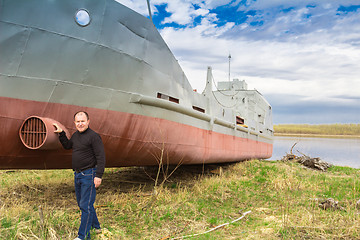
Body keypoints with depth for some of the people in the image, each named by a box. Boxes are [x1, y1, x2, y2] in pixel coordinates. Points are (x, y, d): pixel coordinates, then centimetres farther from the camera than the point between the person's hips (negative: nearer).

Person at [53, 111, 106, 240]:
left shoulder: (94, 136, -14)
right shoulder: (75, 135, 10)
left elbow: (101, 157, -17)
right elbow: (67, 146, 31)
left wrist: (98, 176, -21)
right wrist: (61, 133, 19)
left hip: (89, 175, -9)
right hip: (77, 175, 9)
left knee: (86, 205, -5)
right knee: (82, 203, 18)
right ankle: (95, 226, 34)